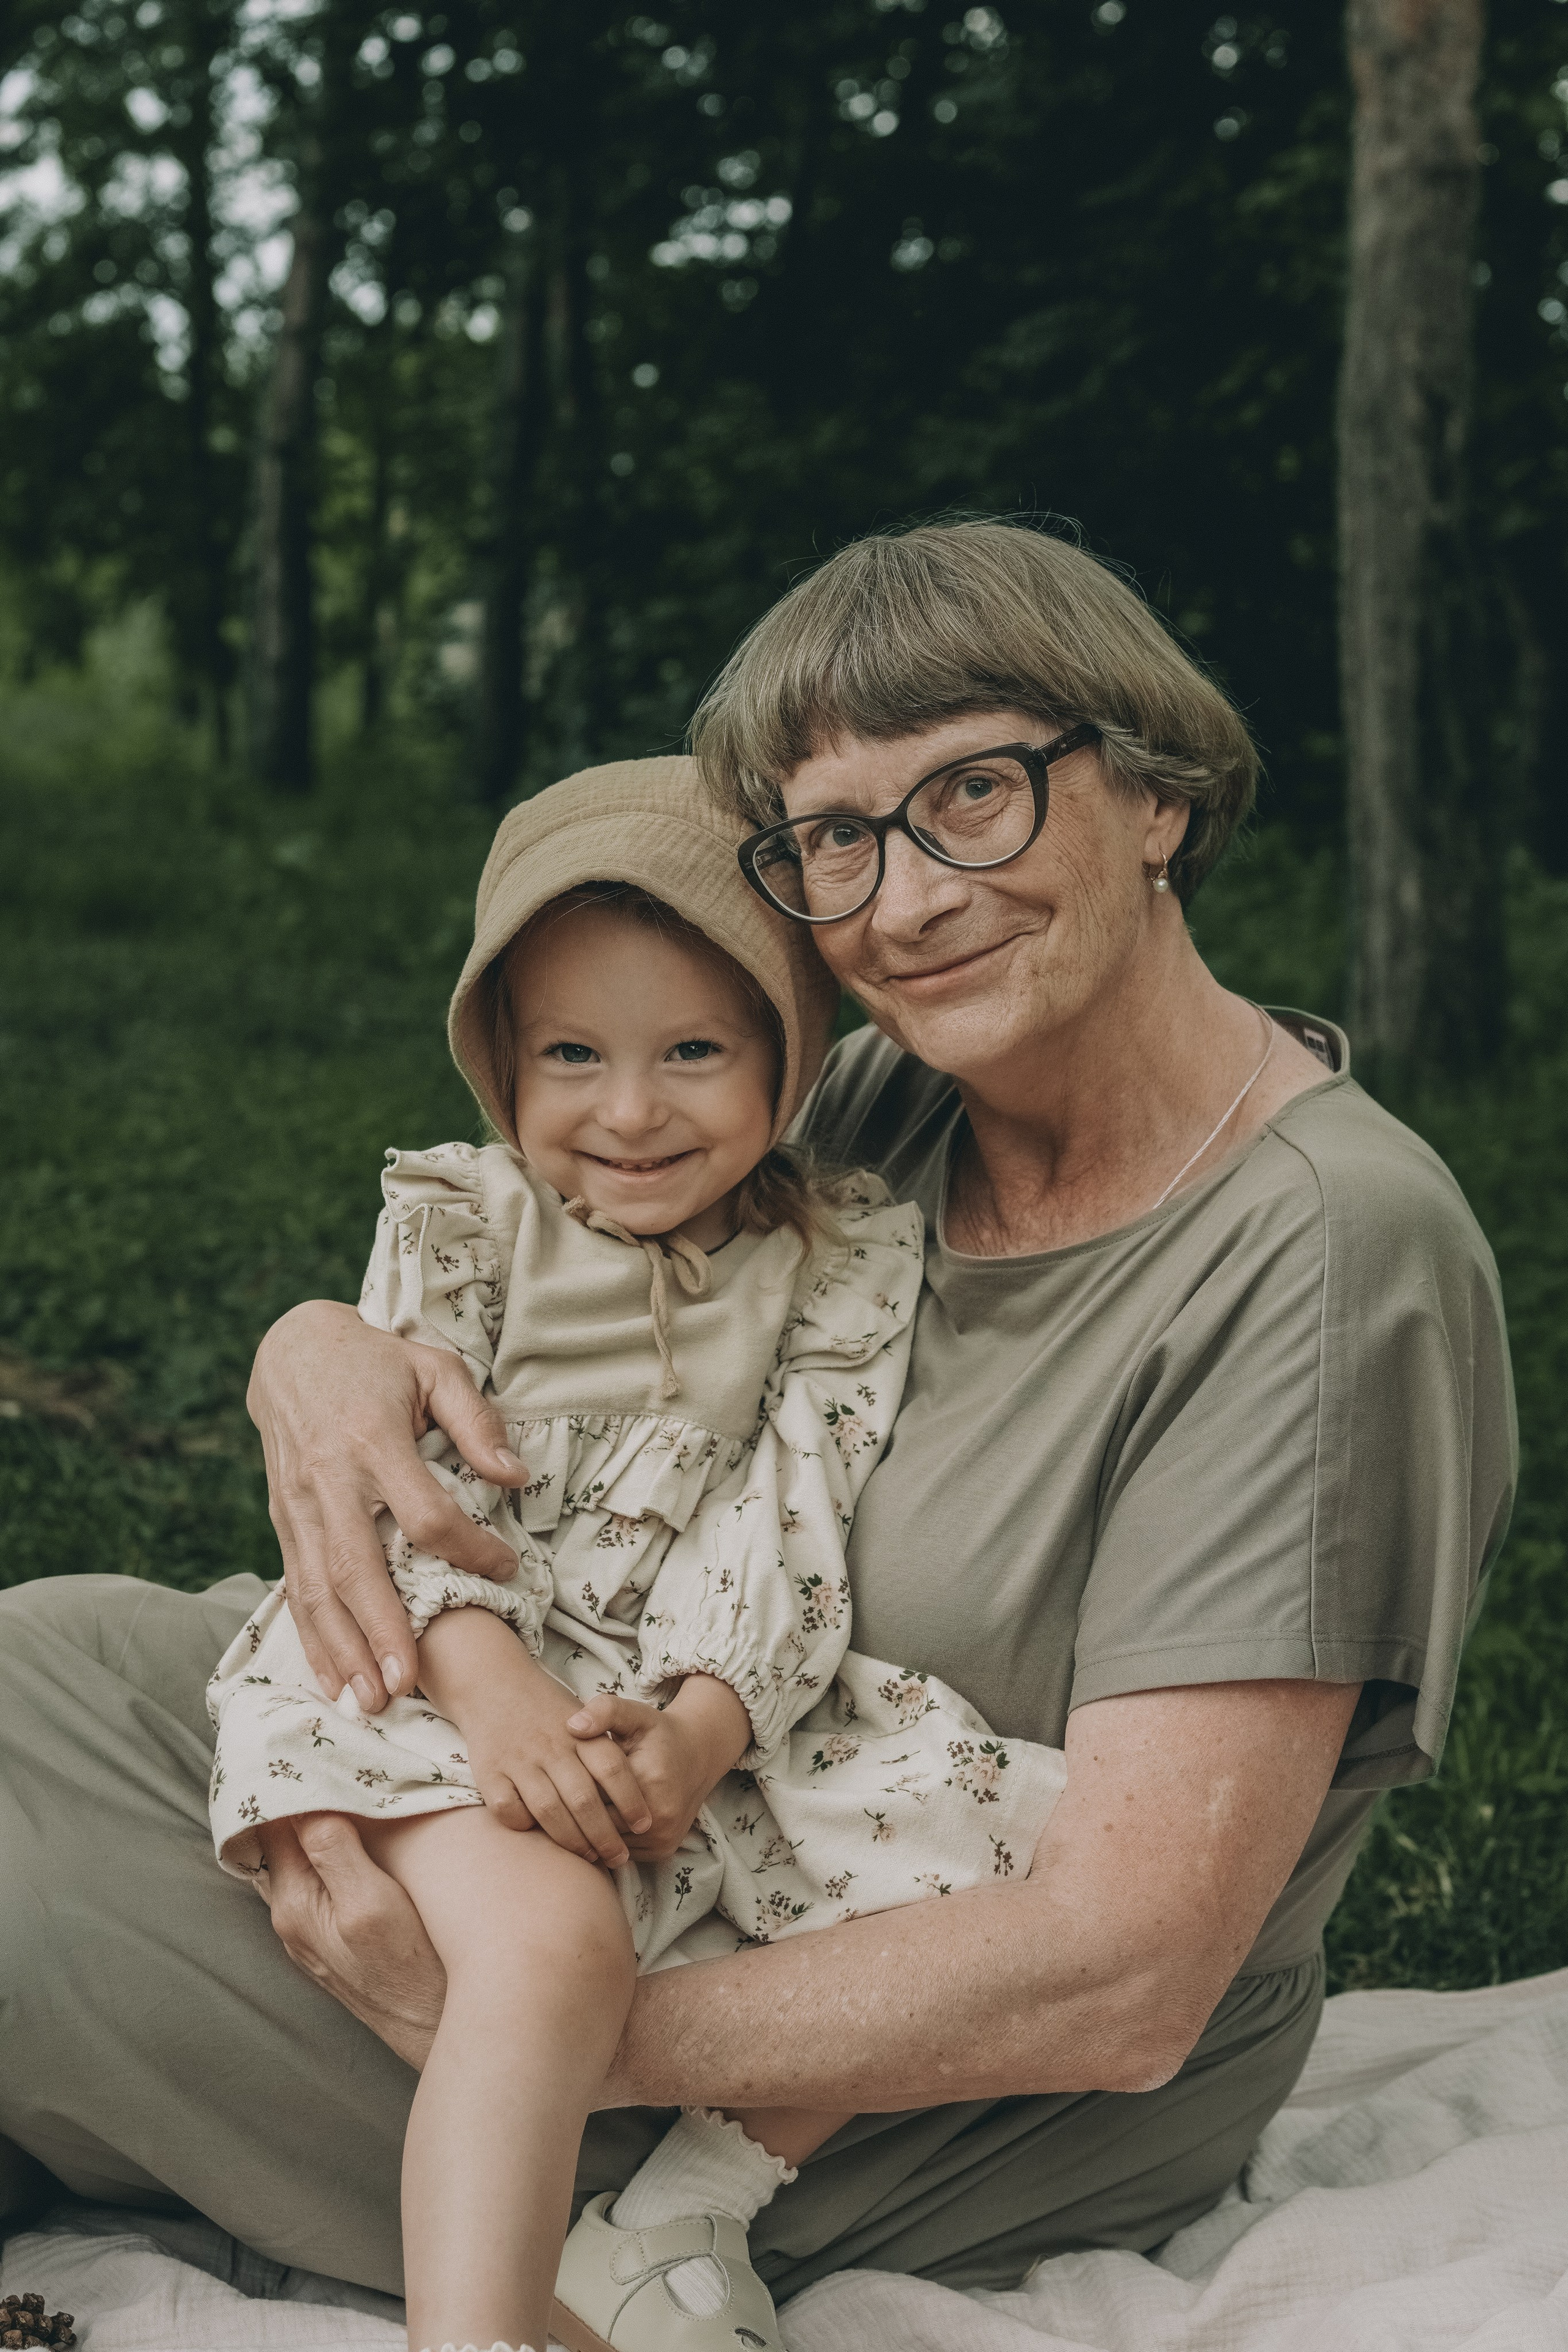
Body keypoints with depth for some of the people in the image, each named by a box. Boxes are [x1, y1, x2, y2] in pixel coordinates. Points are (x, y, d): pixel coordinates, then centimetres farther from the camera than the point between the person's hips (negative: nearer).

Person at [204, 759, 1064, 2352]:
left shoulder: (848, 1258, 5)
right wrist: (498, 1690, -24)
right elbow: (401, 1477, -5)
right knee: (549, 1940, -33)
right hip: (476, 1685, -3)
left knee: (995, 1861, -16)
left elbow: (794, 1513, -5)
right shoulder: (454, 1222, 4)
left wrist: (700, 1726, -22)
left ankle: (695, 2206, -7)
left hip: (729, 1701, 3)